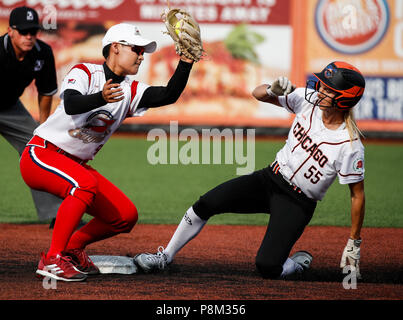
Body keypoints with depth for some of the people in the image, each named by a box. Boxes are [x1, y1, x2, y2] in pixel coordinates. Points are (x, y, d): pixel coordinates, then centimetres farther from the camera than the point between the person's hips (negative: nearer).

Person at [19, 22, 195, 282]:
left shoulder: (131, 91, 5)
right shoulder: (84, 73, -12)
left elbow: (169, 95, -10)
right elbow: (71, 105, -31)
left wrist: (186, 64, -23)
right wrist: (100, 98, -50)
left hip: (77, 165, 8)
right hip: (40, 154, -7)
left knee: (126, 216, -3)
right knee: (86, 183, -36)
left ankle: (73, 247, 19)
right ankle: (52, 259, -30)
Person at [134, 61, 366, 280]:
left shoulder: (350, 146, -22)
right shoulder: (309, 100, -8)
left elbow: (358, 194, -13)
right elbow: (258, 94, 1)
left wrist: (354, 244, -9)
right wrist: (273, 90, -23)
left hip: (297, 204, -5)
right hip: (269, 180, 5)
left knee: (267, 267, -20)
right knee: (206, 205, -8)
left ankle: (300, 262, 15)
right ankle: (165, 257, 9)